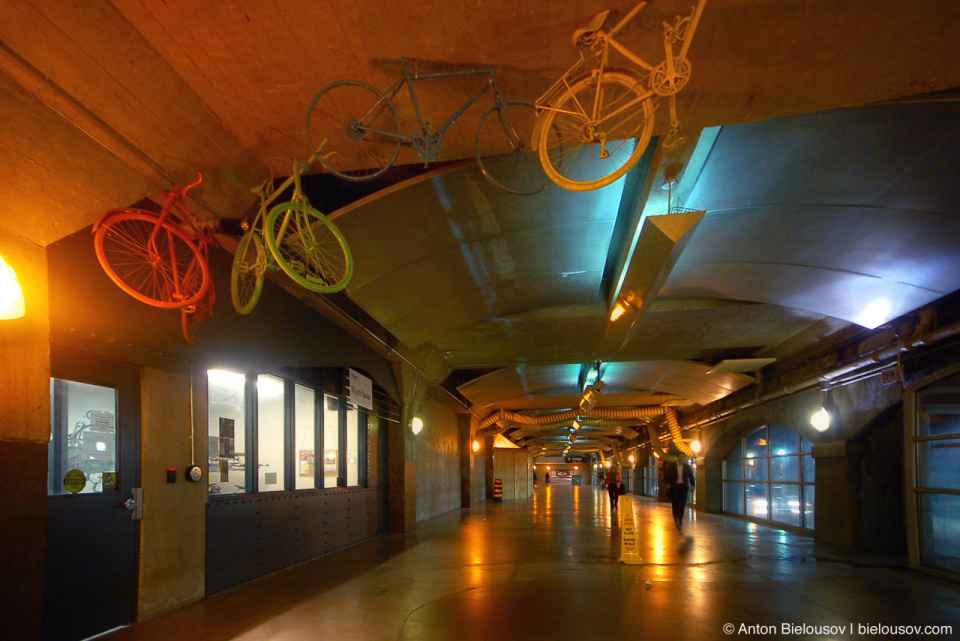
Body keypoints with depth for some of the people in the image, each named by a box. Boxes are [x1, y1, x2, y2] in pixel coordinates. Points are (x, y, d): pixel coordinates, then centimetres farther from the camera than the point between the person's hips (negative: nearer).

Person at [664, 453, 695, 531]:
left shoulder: (687, 467, 7)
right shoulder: (672, 466, 4)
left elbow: (691, 476, 2)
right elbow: (667, 475, 4)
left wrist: (692, 485, -11)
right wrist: (667, 483, -11)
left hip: (683, 487, 2)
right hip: (674, 487, -2)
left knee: (682, 504, 3)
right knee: (676, 502, -12)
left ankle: (680, 520, 17)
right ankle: (676, 519, 2)